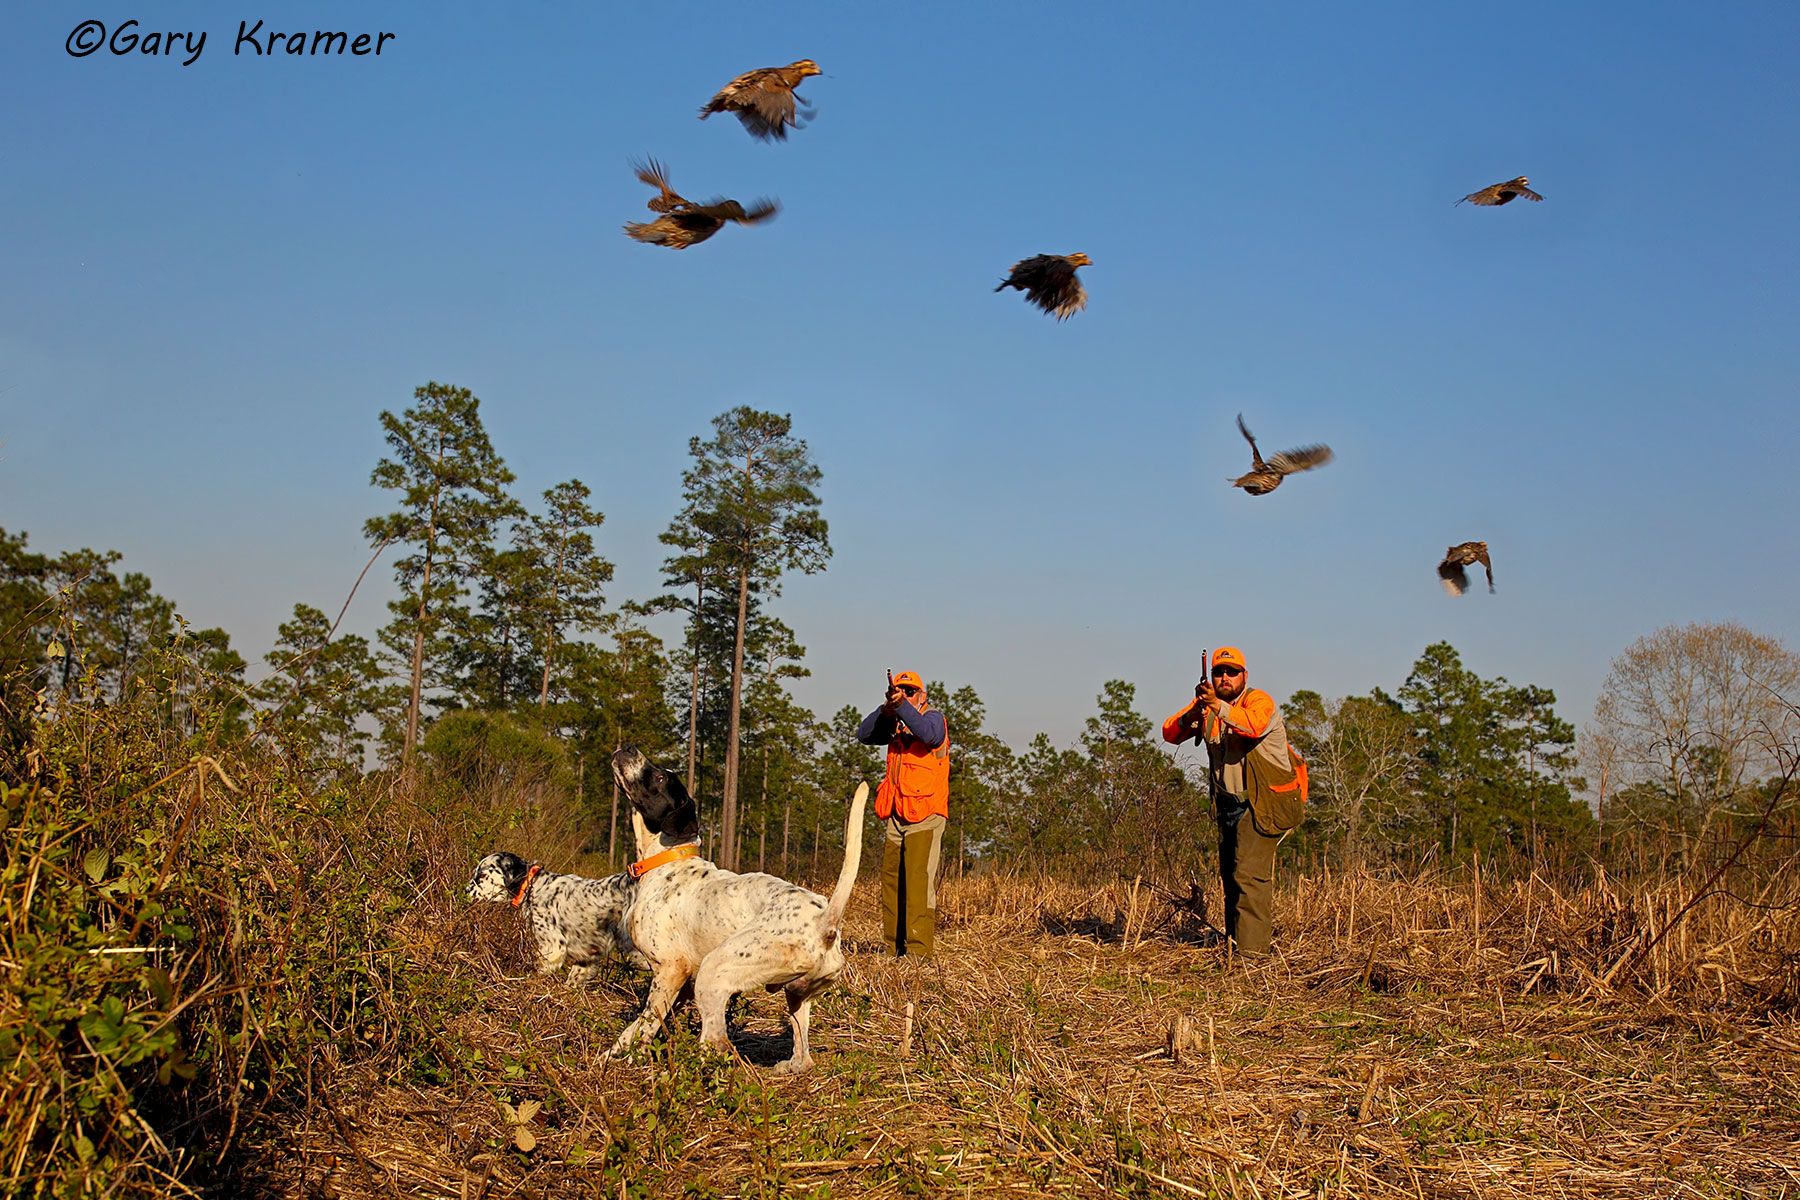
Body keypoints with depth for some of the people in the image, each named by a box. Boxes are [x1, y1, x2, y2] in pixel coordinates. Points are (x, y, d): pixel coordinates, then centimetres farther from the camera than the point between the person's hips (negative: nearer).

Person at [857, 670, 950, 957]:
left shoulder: (934, 718, -2)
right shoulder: (895, 725, 16)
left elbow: (930, 734, -25)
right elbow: (864, 734, 1)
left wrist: (902, 704, -35)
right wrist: (886, 709, -15)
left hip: (925, 818, -7)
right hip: (897, 818, 7)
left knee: (918, 880, -15)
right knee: (891, 880, 8)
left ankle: (919, 949, -19)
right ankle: (895, 948, 15)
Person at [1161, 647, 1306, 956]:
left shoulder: (1259, 700, -13)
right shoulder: (1206, 704, 5)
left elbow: (1254, 726, -36)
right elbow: (1170, 733, -6)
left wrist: (1218, 706, -50)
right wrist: (1191, 716, -27)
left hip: (1261, 804, -7)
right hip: (1228, 803, 7)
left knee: (1249, 875, -16)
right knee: (1229, 876, 14)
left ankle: (1250, 950, -15)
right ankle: (1233, 941, 26)